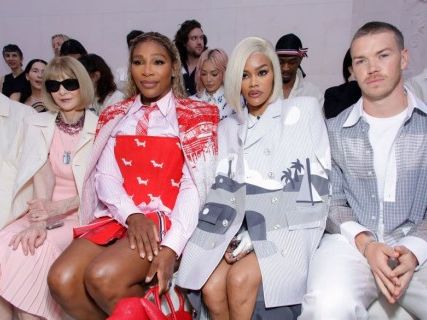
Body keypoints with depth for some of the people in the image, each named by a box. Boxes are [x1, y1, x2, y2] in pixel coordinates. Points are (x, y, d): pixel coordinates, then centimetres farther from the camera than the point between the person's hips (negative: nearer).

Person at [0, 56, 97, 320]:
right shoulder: (37, 124, 9)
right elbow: (43, 175, -6)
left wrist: (59, 207, -19)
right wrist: (38, 222, -20)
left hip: (78, 217, -2)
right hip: (39, 212, 3)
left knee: (37, 252, -28)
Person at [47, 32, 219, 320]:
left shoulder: (196, 116, 5)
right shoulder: (115, 117, 17)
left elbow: (195, 185, -7)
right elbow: (105, 176, 5)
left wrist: (172, 247, -20)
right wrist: (132, 215, -16)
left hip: (166, 218, -4)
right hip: (119, 216, 4)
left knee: (103, 277, -28)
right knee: (61, 280, -19)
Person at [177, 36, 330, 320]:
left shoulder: (304, 110, 4)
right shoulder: (229, 127, 15)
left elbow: (314, 181, -4)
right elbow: (223, 188, 8)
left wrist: (256, 238, -11)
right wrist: (230, 238, -11)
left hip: (289, 226, -3)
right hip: (242, 227, 3)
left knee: (241, 279, -27)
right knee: (212, 289, -21)